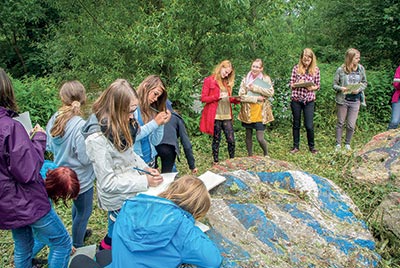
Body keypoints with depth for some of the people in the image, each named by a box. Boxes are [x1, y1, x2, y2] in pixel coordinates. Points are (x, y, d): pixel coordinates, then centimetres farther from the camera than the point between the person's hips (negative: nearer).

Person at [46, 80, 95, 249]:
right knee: (84, 211, 15)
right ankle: (77, 246, 32)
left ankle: (79, 232, 53)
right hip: (80, 178, -8)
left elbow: (48, 146, 5)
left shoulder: (54, 119, -7)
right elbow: (86, 159, -26)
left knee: (77, 205, 31)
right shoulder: (80, 126, -31)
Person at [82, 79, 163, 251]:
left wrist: (144, 167, -4)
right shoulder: (97, 138, -28)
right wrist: (145, 181, -21)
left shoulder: (118, 124, -4)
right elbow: (108, 183, -23)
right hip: (119, 200, -7)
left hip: (132, 189, 7)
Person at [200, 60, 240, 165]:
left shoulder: (227, 82, 17)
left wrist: (236, 99, 3)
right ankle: (216, 162, 15)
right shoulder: (209, 80, -1)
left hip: (227, 116, 5)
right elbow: (203, 98, -6)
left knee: (231, 140, 1)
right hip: (215, 116, -5)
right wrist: (218, 97, -17)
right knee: (216, 139, 4)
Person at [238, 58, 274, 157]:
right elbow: (241, 96, -8)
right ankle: (249, 156, 28)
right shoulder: (245, 79, 1)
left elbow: (271, 92, -13)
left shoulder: (266, 79, 0)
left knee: (260, 138, -4)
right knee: (248, 136, 11)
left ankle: (266, 154, 23)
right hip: (248, 112, 2)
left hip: (260, 113, -2)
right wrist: (256, 98, -15)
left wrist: (255, 88, -16)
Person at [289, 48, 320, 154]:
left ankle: (311, 146, 20)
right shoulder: (296, 68, 0)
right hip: (296, 100, 0)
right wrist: (297, 84, -18)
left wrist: (312, 88, -15)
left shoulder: (316, 69, 1)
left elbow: (318, 86, 7)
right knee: (296, 124, 10)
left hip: (309, 100, 0)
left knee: (309, 125, -1)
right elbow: (291, 84, 2)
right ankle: (296, 146, 24)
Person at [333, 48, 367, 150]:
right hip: (342, 100, -2)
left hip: (355, 101, 2)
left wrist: (359, 89, -11)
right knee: (340, 123, 9)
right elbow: (334, 85, -3)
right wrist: (341, 88, -23)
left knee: (351, 125, 4)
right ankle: (338, 144, 22)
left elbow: (364, 83, 8)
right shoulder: (341, 70, -8)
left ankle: (347, 144, 25)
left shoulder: (361, 68, 0)